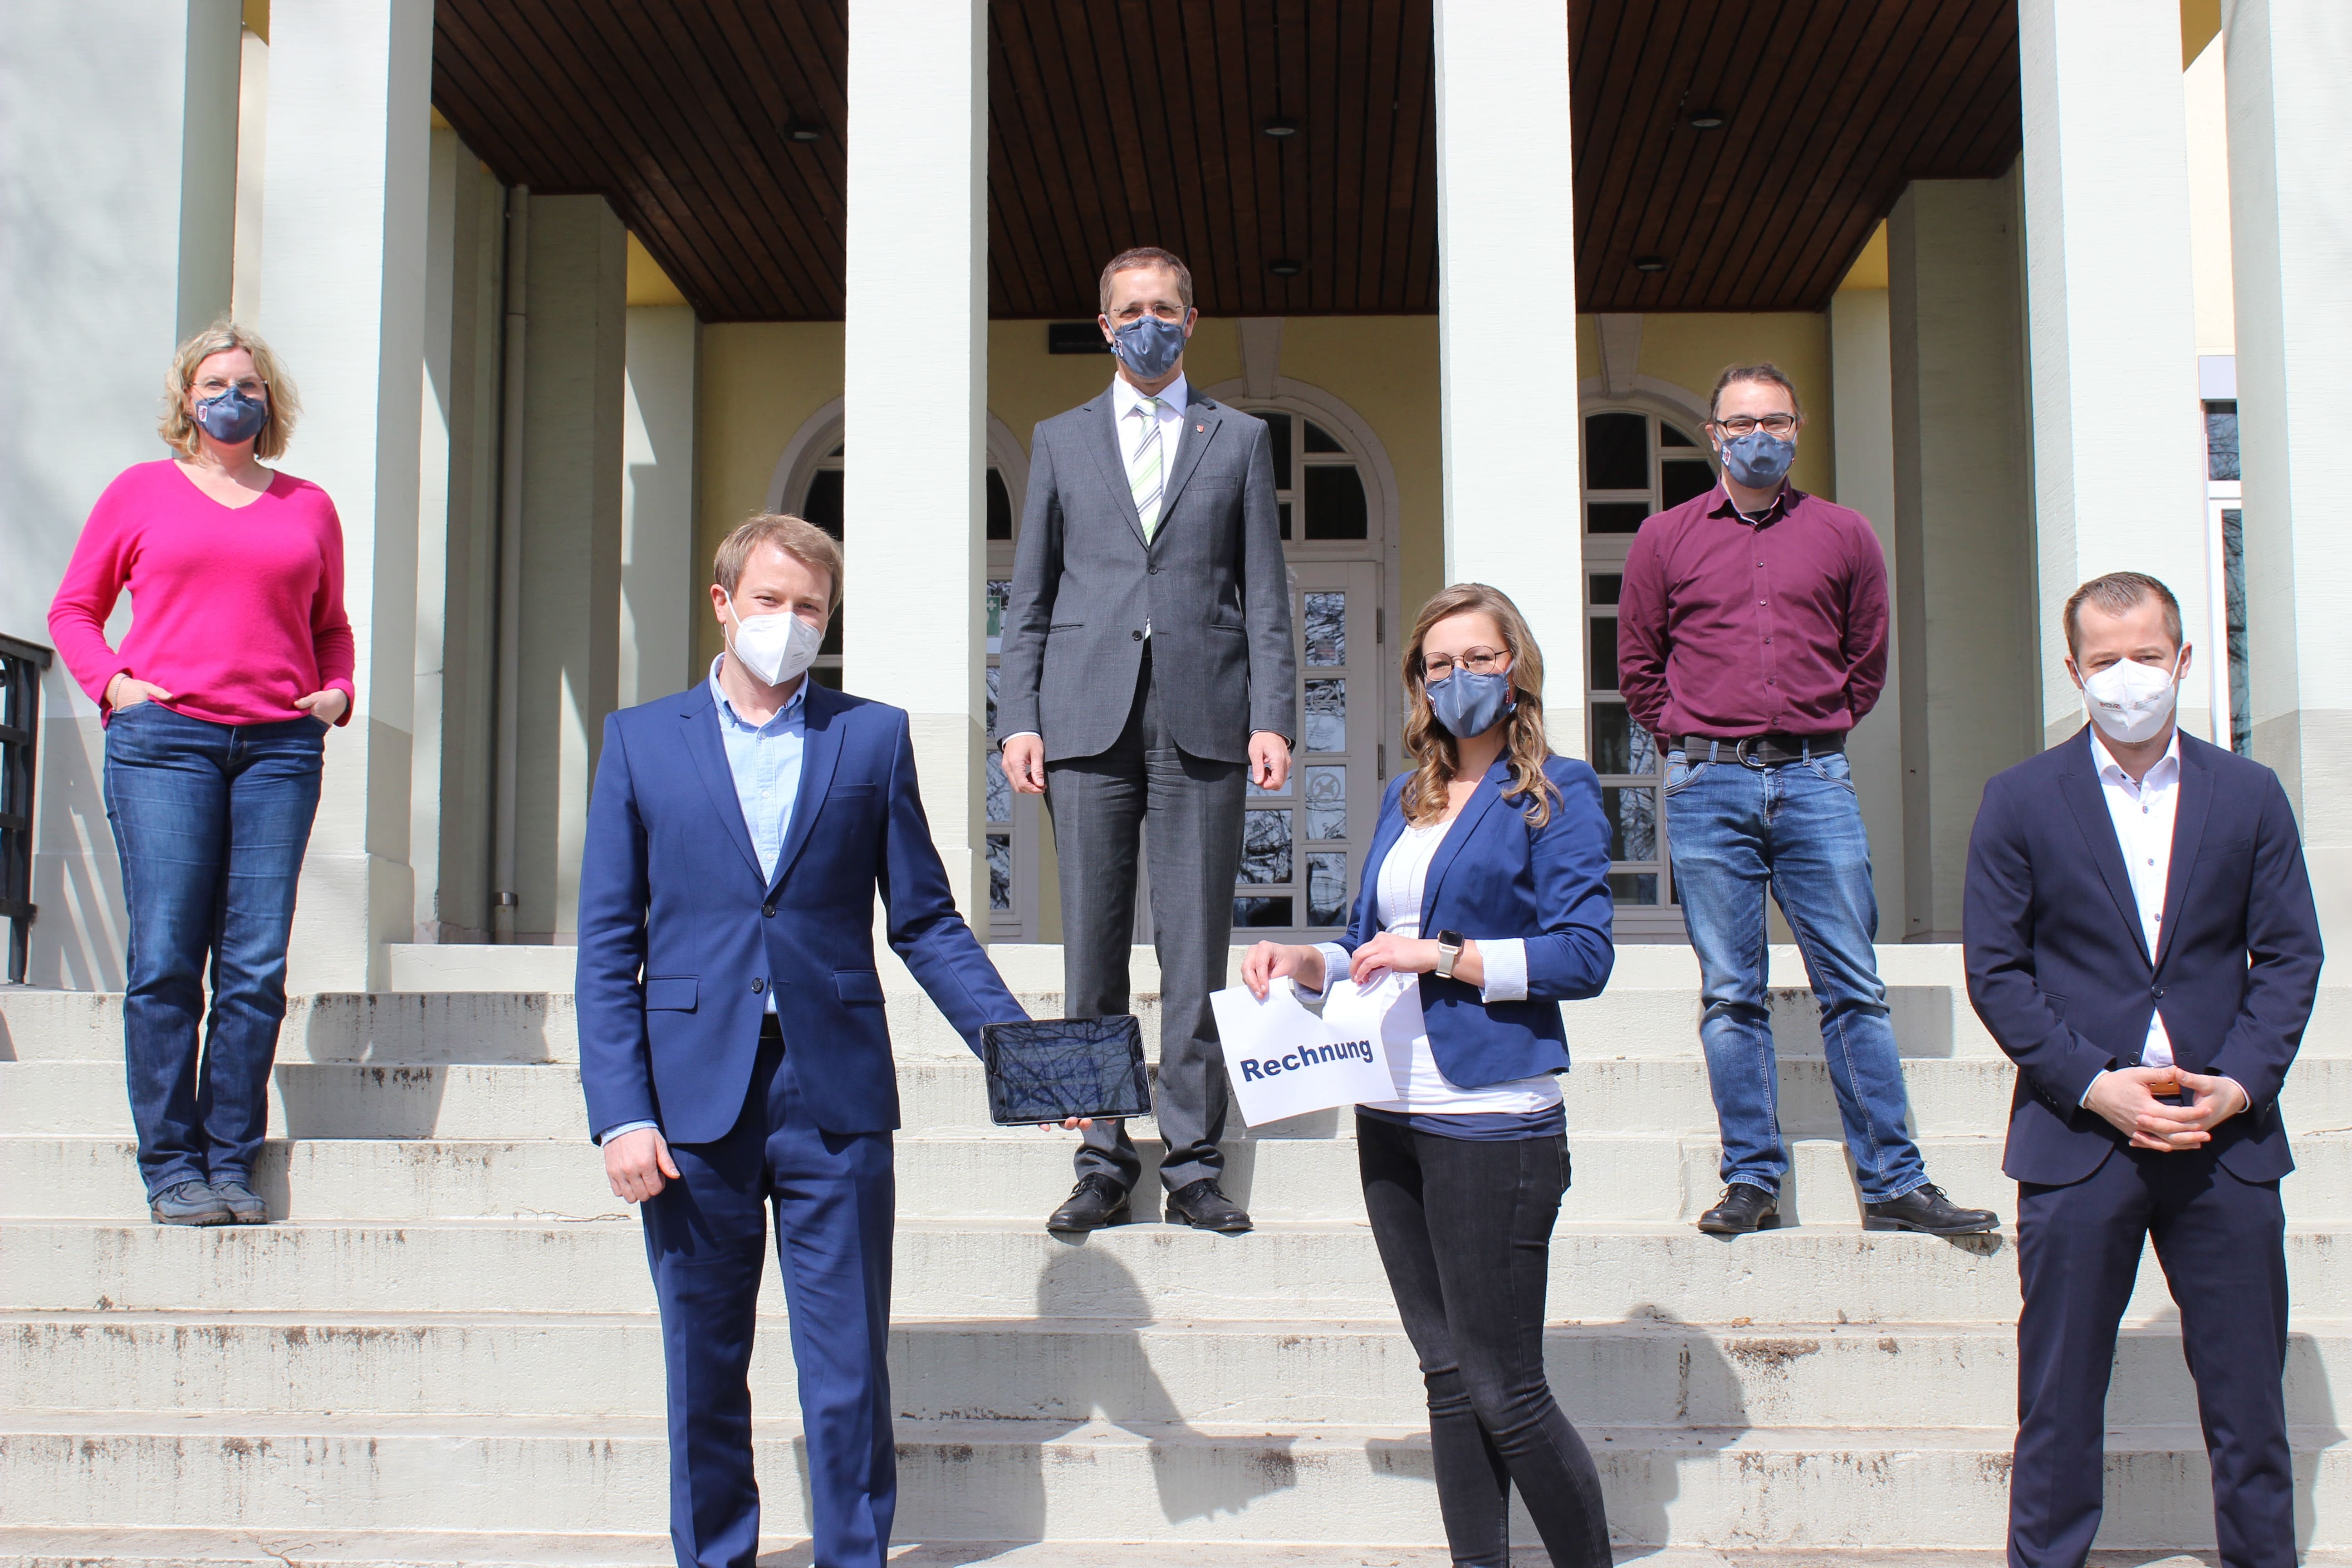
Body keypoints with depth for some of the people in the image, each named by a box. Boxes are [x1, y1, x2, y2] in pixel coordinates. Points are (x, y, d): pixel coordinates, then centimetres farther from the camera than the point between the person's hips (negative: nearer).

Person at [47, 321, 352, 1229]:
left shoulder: (309, 508, 18)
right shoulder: (141, 491, 13)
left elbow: (331, 627, 25)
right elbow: (73, 609, 16)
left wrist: (337, 694, 6)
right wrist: (113, 683, -1)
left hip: (279, 745, 2)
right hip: (164, 738, -2)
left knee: (256, 966, -2)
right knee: (166, 959, -6)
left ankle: (232, 1164, 5)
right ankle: (171, 1167, 0)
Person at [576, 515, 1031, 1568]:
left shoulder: (874, 736, 8)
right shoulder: (640, 740, 7)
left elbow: (926, 922, 8)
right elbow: (607, 945, 4)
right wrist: (621, 1114, -5)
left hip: (835, 1100, 0)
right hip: (693, 1100, 0)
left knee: (848, 1380, 3)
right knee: (703, 1374, 10)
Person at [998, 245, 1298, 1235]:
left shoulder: (1241, 439, 14)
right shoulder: (1060, 441, 17)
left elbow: (1266, 594, 8)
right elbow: (1029, 596, 13)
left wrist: (1272, 718, -3)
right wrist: (1019, 719, 2)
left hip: (1203, 718, -1)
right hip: (1088, 718, 1)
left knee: (1196, 946, -2)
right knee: (1093, 945, 1)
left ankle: (1193, 1166, 6)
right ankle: (1103, 1166, 8)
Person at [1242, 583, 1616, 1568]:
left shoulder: (1554, 793, -3)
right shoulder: (1405, 800, 17)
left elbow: (1584, 955, -11)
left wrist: (1444, 955, -17)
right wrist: (1303, 962, 3)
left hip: (1493, 1122, -7)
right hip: (1393, 1119, 7)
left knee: (1506, 1392, -4)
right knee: (1449, 1382, 11)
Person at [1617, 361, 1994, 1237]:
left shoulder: (1845, 536, 10)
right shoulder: (1664, 539, 9)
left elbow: (1868, 659, 17)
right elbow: (1637, 665, 13)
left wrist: (1815, 739, 12)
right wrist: (1694, 744, 9)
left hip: (1816, 782, 0)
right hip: (1707, 787, 0)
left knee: (1854, 990, 0)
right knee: (1730, 994, 2)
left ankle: (1892, 1184, 5)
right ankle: (1752, 1182, 9)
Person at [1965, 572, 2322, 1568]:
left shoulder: (2250, 795, 7)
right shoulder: (2020, 801, 2)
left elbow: (2289, 957, 6)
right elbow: (1995, 971, -1)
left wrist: (2239, 1084, -8)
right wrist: (2095, 1085, -11)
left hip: (2225, 1137, 2)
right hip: (2078, 1138, -1)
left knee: (2248, 1395, 8)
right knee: (2060, 1399, 6)